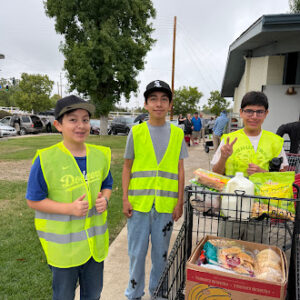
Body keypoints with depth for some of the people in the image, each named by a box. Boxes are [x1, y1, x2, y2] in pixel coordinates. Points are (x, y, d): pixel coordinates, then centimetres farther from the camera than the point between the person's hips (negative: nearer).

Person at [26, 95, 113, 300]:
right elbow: (33, 200, -11)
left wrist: (104, 199, -11)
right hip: (63, 245, -4)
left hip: (95, 241, 4)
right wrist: (69, 208, -24)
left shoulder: (100, 155, -2)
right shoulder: (46, 160, -17)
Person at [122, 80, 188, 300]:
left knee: (161, 253, 16)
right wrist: (125, 199, -2)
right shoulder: (136, 132, -1)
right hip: (138, 202, 0)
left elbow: (180, 170, 4)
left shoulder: (177, 134, 2)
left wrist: (180, 201, 1)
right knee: (137, 253, 12)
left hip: (166, 204, 1)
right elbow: (127, 167, 3)